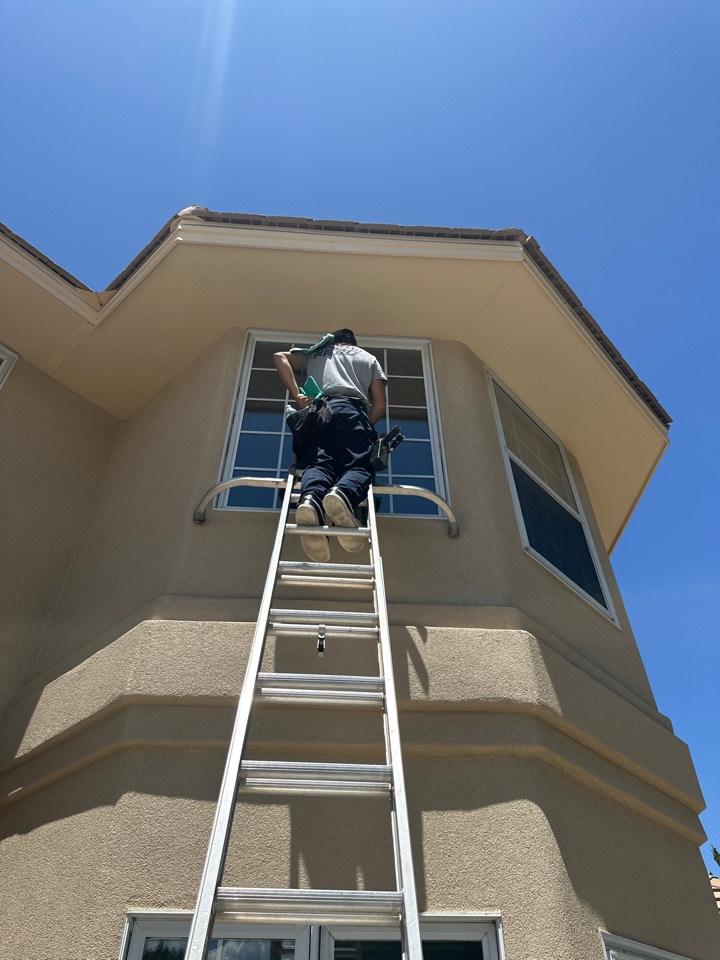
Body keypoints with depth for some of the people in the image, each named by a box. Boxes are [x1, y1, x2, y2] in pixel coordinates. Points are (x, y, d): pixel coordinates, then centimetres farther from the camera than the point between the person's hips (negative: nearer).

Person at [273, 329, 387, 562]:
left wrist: (296, 395, 10)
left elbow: (280, 357, 18)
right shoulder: (368, 358, 33)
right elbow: (380, 403, 19)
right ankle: (343, 494, -51)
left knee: (319, 464, -16)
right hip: (352, 410, -1)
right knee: (357, 466, -14)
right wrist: (365, 427, 28)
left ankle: (310, 500, -51)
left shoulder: (315, 352, 36)